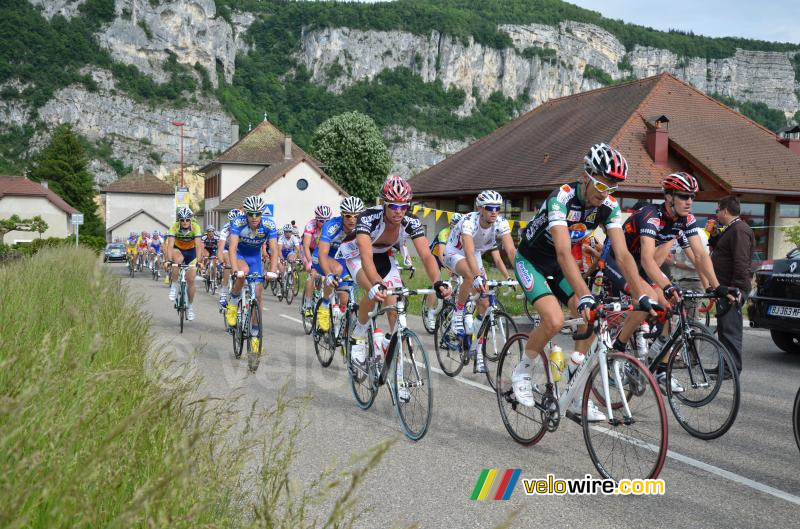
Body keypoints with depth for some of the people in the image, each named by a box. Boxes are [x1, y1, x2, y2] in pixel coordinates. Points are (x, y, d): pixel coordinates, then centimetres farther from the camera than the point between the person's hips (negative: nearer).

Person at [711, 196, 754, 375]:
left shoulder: (739, 230, -14)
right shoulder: (731, 229, 20)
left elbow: (741, 263, -22)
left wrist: (737, 289, -25)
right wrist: (713, 237, 15)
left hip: (733, 288, -11)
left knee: (730, 329, -9)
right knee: (724, 328, 14)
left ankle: (733, 369, -5)